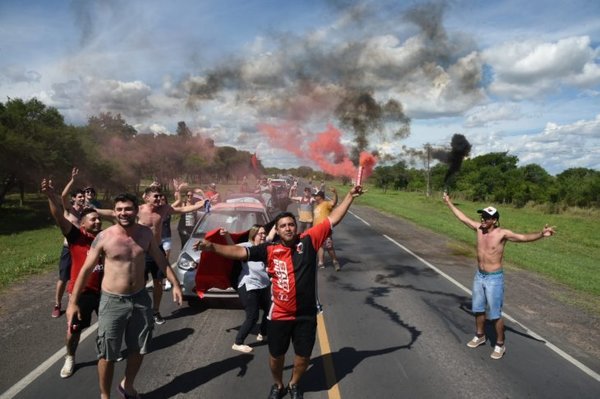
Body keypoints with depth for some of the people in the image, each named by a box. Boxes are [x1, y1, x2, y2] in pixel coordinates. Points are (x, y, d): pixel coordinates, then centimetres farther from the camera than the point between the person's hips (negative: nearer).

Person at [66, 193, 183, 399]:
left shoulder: (146, 233, -4)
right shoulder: (104, 237, -14)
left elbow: (160, 260, 7)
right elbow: (86, 270, -7)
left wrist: (175, 284, 4)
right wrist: (73, 302, -7)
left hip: (140, 298, 4)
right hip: (112, 301, -4)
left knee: (138, 350, 18)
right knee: (108, 355, 6)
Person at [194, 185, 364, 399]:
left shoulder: (308, 241, -8)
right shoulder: (270, 249, -11)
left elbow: (333, 219, -6)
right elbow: (239, 252, -15)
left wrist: (350, 195, -8)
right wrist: (212, 246, -26)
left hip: (306, 314, 1)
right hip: (280, 315, -1)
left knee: (303, 356, 16)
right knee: (276, 355, 17)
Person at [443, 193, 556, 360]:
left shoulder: (502, 233, -19)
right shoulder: (479, 228, -4)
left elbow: (524, 237, -31)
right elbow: (462, 217, 8)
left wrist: (541, 234, -49)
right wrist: (449, 203, 15)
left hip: (494, 278, -6)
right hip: (479, 276, 6)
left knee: (495, 314, 2)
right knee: (478, 309, 19)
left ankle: (500, 345, 20)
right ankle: (480, 336, 38)